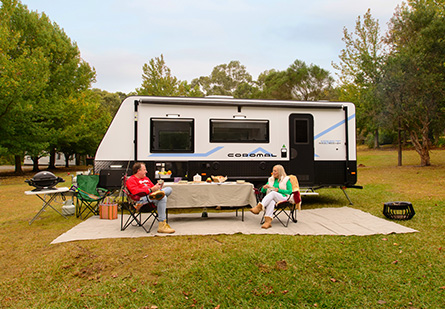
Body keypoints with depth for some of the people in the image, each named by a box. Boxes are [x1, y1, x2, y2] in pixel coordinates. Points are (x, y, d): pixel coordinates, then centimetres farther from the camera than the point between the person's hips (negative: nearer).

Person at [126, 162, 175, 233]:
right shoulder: (131, 180, 3)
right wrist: (151, 190, -18)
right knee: (163, 197, -32)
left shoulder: (146, 178, 31)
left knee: (169, 189, -8)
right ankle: (162, 226, -37)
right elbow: (136, 192, -13)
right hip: (142, 198, -8)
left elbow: (152, 187, 30)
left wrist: (158, 187, 5)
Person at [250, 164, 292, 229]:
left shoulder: (286, 179, 12)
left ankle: (259, 206, -47)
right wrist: (264, 187, -3)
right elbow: (263, 191, 21)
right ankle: (268, 221, -55)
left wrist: (279, 190, -10)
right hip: (271, 198, 3)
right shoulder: (271, 179, 24)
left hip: (283, 198, -2)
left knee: (273, 193, -36)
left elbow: (290, 191, 0)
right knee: (271, 202, -38)